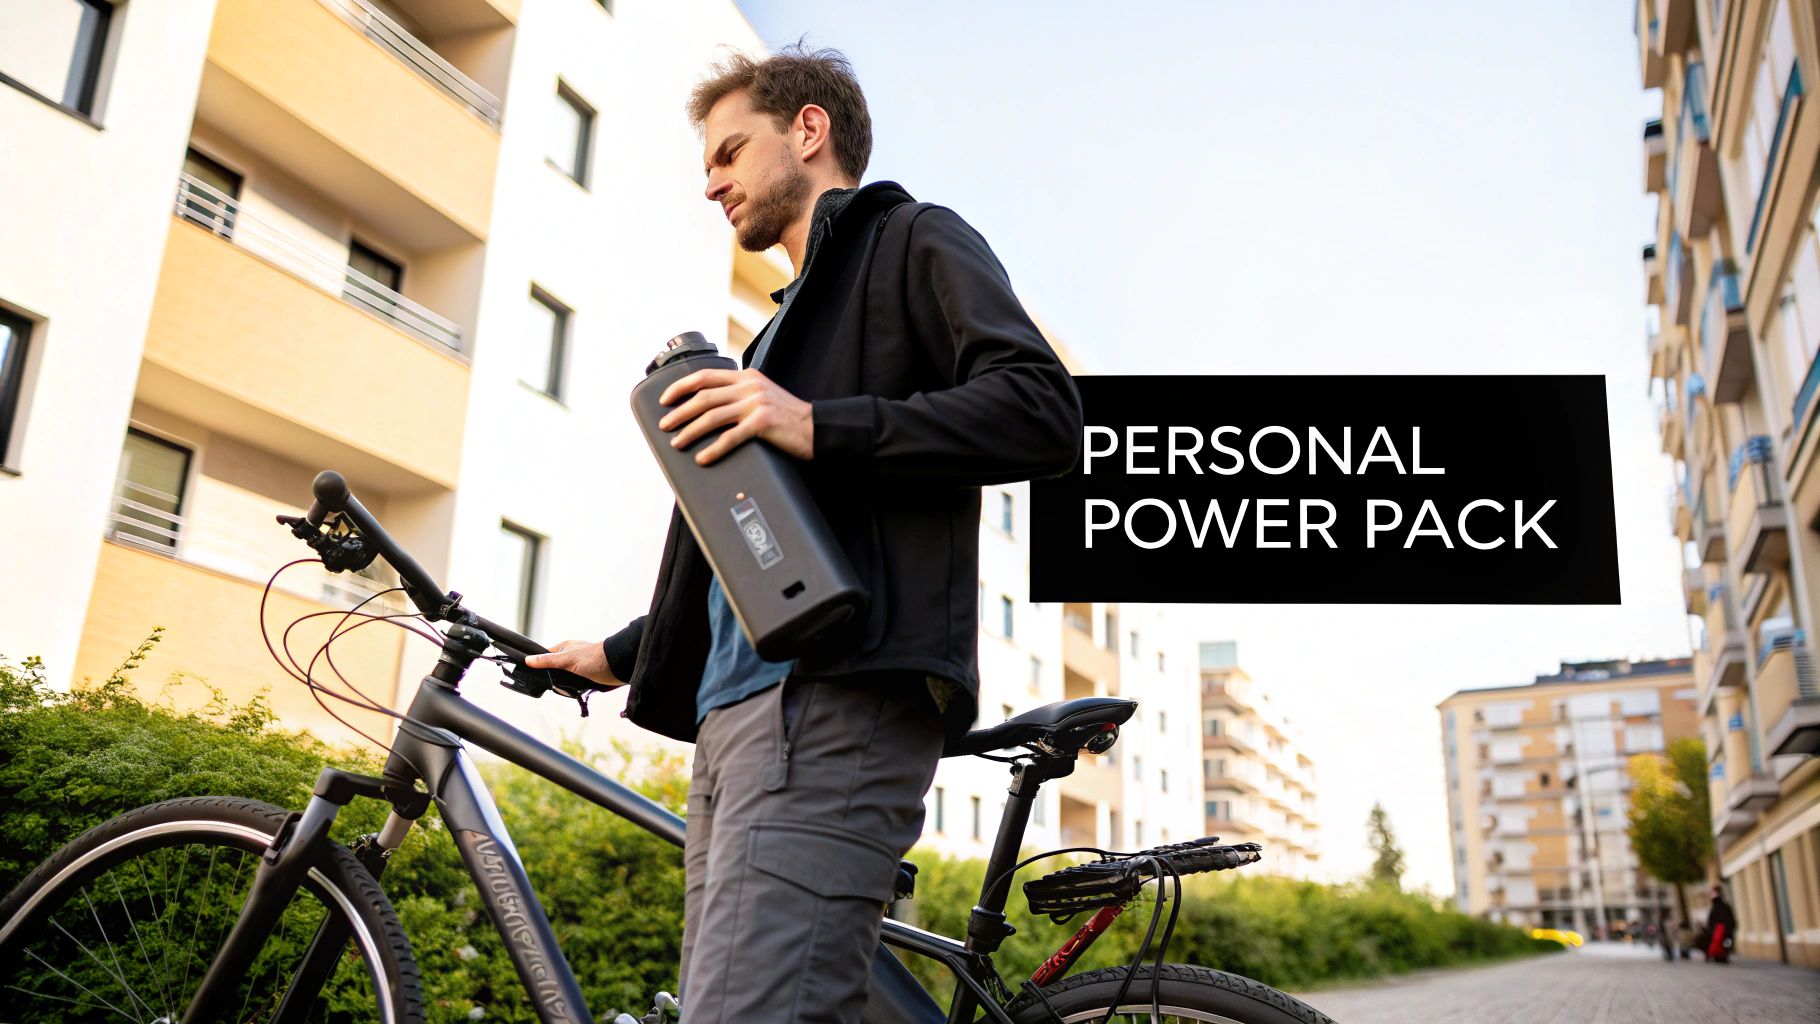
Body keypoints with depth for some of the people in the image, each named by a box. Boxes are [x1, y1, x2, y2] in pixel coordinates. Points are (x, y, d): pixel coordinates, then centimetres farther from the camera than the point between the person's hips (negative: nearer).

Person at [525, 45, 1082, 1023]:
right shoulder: (782, 332, 35)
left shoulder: (914, 241, 9)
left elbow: (1043, 411, -9)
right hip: (737, 717, 9)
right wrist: (620, 654, 33)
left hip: (837, 698, -9)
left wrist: (819, 426, -17)